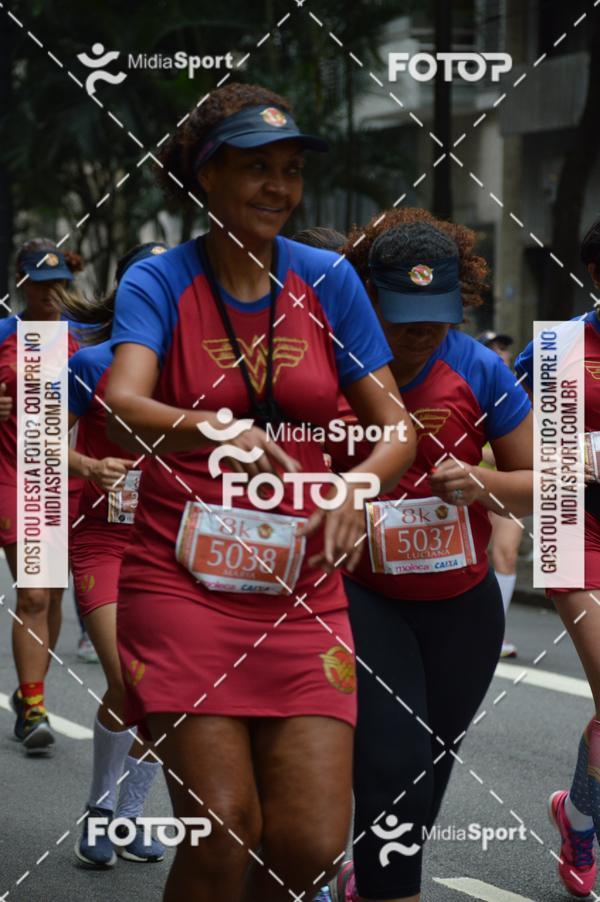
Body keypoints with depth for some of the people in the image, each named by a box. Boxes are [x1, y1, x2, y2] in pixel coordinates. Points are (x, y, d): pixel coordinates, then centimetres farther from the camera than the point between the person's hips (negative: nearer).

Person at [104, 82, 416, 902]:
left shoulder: (327, 281, 6)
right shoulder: (158, 282, -3)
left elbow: (397, 428, 5)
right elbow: (121, 408, -21)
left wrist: (359, 486, -17)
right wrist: (211, 430, -41)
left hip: (300, 592, 3)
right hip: (181, 583, -3)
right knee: (223, 834, -12)